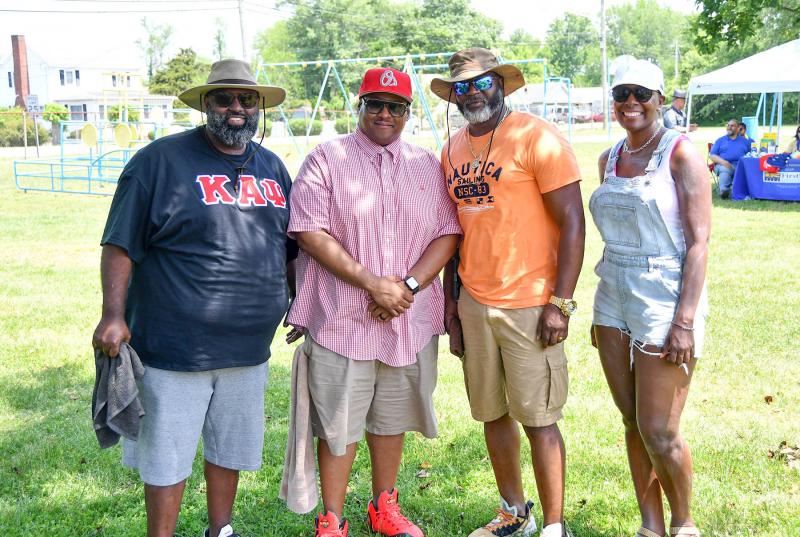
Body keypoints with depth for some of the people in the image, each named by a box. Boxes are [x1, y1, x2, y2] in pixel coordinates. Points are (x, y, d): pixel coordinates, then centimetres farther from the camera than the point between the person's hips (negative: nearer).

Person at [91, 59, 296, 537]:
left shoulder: (273, 168, 10)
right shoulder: (161, 161, -7)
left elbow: (291, 249, 19)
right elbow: (120, 245, -9)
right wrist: (114, 315, -17)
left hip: (249, 348, 6)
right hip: (174, 348, -5)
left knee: (231, 449, 20)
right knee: (168, 457, 6)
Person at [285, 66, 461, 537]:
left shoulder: (428, 165, 11)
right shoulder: (327, 158, -1)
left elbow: (448, 233, 6)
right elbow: (310, 233, -10)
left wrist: (409, 284, -10)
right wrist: (372, 283, -15)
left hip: (410, 319, 4)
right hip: (341, 318, -3)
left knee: (392, 420, 16)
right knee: (338, 425, 4)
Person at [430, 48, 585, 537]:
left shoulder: (537, 138, -7)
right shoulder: (453, 149, 12)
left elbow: (573, 223, -10)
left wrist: (560, 304, -15)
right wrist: (450, 302, 14)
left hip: (529, 304, -6)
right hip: (473, 303, 6)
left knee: (538, 420, 1)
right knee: (492, 413, 13)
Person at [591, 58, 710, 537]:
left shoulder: (681, 153, -9)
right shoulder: (610, 159, 10)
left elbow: (698, 241, -13)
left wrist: (685, 320, -19)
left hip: (665, 299, -6)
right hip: (614, 299, 6)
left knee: (659, 430, -2)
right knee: (633, 422, 11)